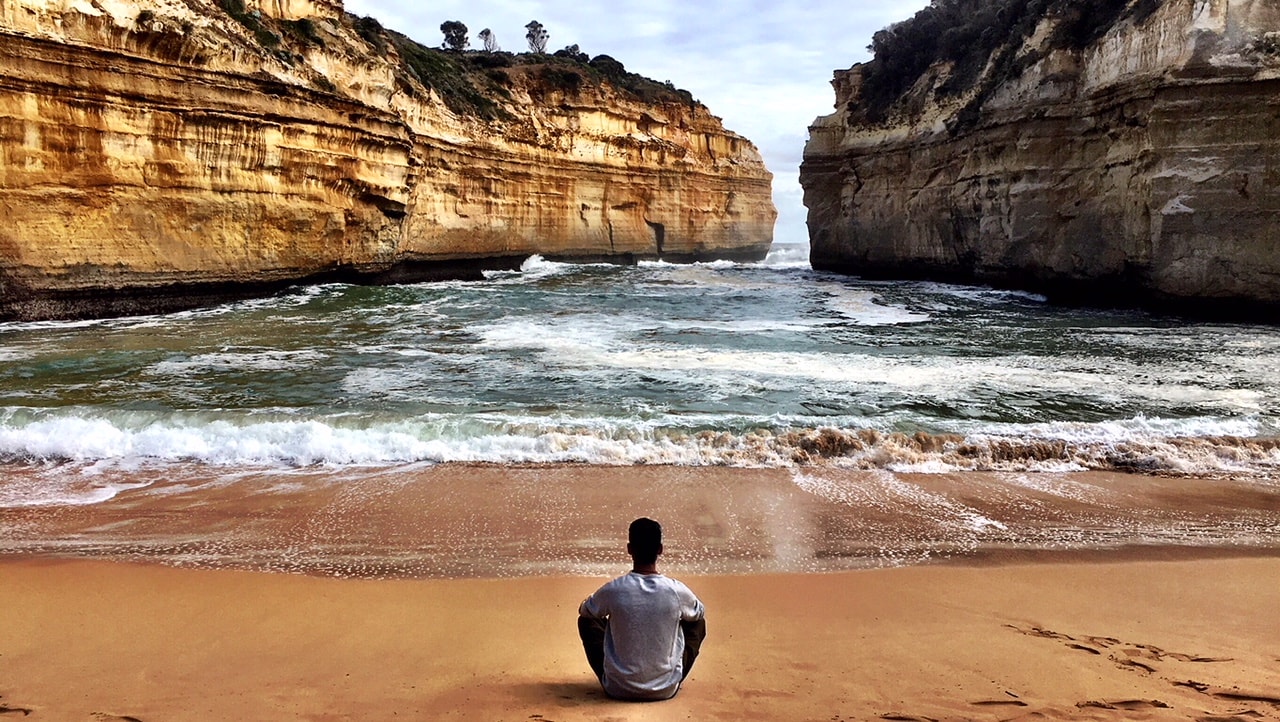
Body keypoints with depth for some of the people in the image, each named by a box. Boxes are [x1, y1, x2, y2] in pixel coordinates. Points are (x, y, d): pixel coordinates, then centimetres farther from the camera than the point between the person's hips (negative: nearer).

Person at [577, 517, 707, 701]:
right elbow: (700, 614, 11)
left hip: (618, 689, 0)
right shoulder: (677, 591, -14)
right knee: (697, 623, 20)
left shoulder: (612, 590, -16)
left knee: (587, 621, 19)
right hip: (666, 690, 1)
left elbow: (584, 611, 8)